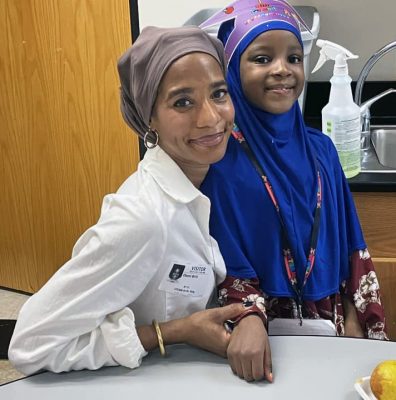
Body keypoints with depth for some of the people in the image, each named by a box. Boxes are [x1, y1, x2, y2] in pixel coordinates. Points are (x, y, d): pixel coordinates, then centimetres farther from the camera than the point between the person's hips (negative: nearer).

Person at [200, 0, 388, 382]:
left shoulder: (320, 148, -1)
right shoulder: (222, 158, -14)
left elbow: (349, 243, 4)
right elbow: (224, 258, -13)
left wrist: (354, 320, 1)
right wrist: (249, 318, -29)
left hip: (331, 321, 5)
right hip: (266, 325, -4)